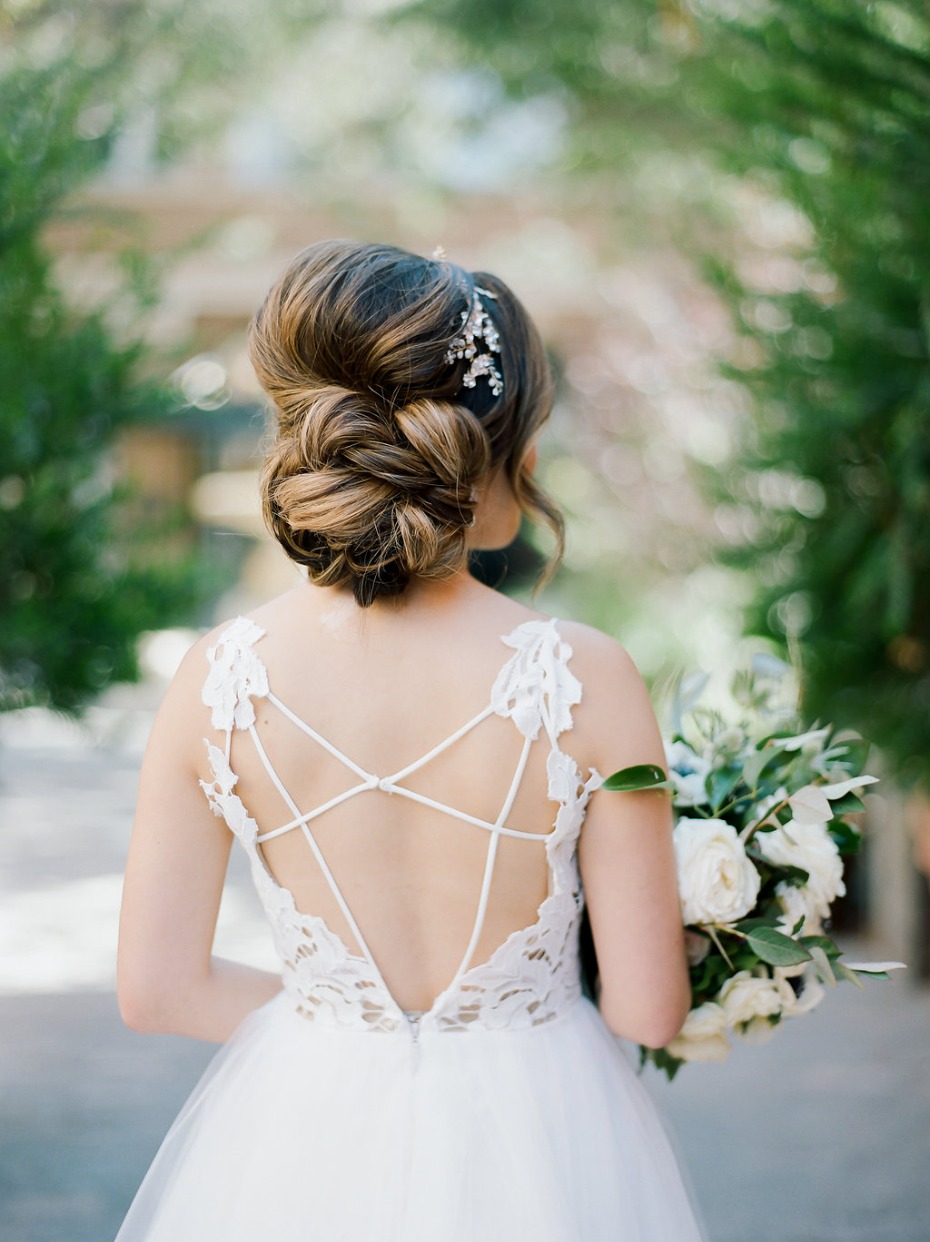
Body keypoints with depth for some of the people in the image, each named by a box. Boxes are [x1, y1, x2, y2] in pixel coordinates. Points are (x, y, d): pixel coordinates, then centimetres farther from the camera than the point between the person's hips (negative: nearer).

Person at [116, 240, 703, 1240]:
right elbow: (646, 1010, -12)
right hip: (532, 1152, -1)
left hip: (305, 1157, 1)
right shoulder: (584, 680, -20)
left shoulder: (218, 681, -14)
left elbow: (157, 990, -5)